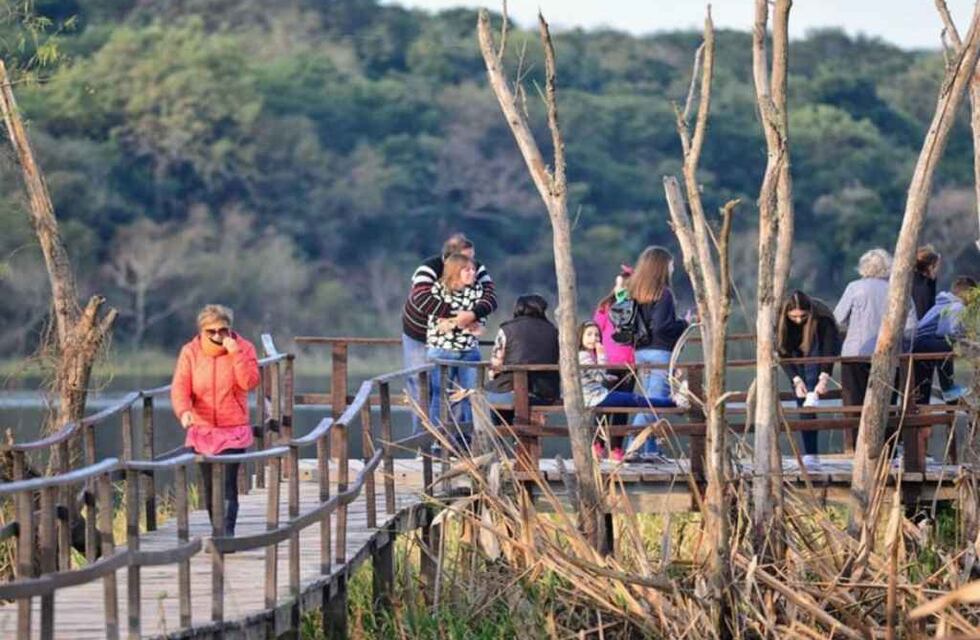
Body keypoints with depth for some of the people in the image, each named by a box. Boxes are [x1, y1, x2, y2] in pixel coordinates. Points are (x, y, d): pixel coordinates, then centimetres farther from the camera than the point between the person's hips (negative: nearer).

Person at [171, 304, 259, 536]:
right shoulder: (190, 352, -1)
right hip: (202, 429, 3)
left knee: (227, 483, -15)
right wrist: (184, 411, -31)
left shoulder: (243, 348, -3)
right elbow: (180, 388, -11)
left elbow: (250, 382, -15)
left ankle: (227, 533, -20)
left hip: (234, 430, -3)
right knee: (210, 485, 10)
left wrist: (236, 354, -23)